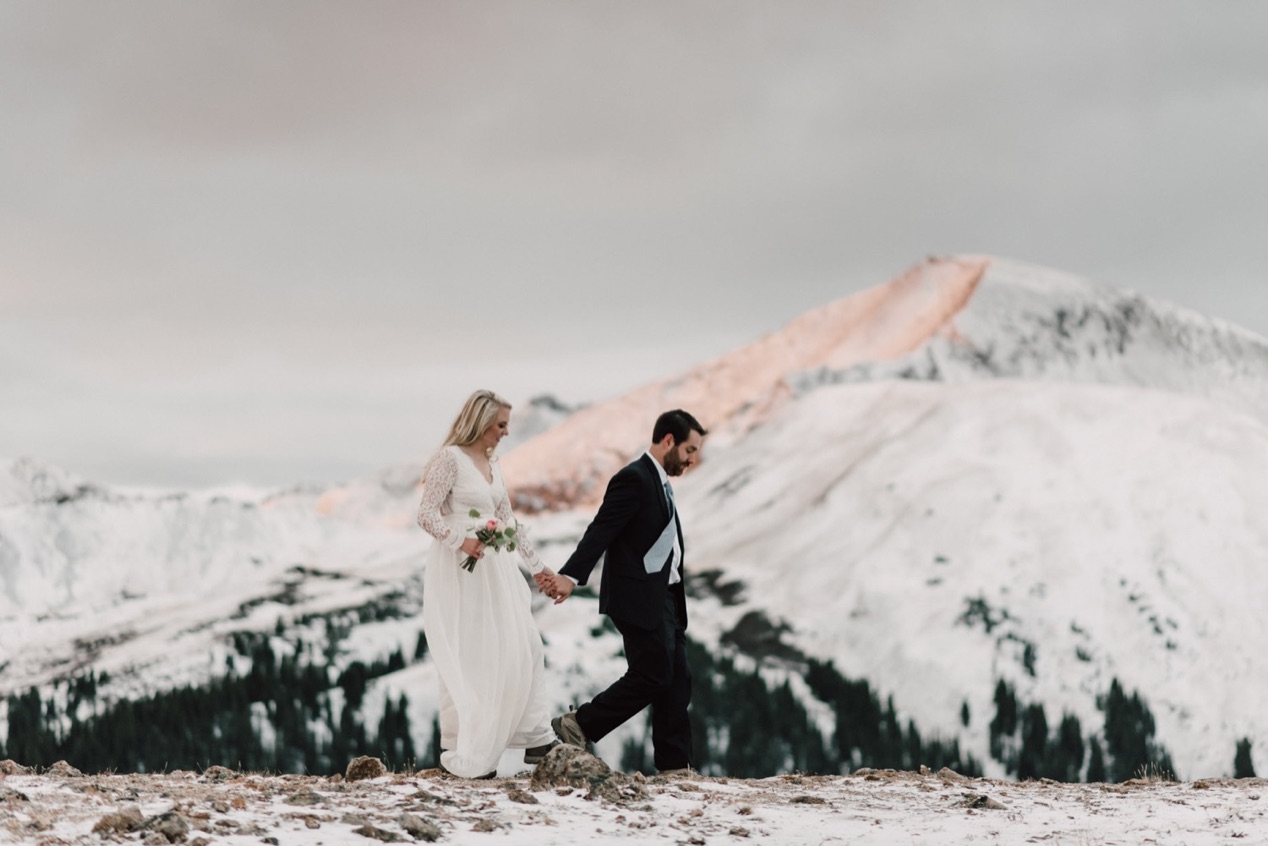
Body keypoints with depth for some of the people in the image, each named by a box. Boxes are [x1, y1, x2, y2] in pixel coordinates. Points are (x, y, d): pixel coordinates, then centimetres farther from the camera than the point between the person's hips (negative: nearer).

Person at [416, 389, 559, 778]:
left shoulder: (491, 464, 13)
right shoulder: (450, 459, -11)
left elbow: (508, 520, 19)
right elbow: (426, 514, -17)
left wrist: (536, 565, 20)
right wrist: (460, 540, -33)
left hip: (495, 569, 8)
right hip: (460, 570, -8)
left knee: (524, 647, 6)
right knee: (466, 659, -5)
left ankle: (535, 739, 11)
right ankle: (457, 752, 2)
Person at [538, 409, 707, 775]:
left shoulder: (658, 482, 18)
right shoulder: (633, 479, -13)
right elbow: (600, 532, -22)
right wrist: (571, 577, -34)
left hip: (663, 598, 10)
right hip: (638, 598, -10)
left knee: (676, 681, 7)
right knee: (651, 675, -9)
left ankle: (675, 765, 10)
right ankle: (578, 725, 2)